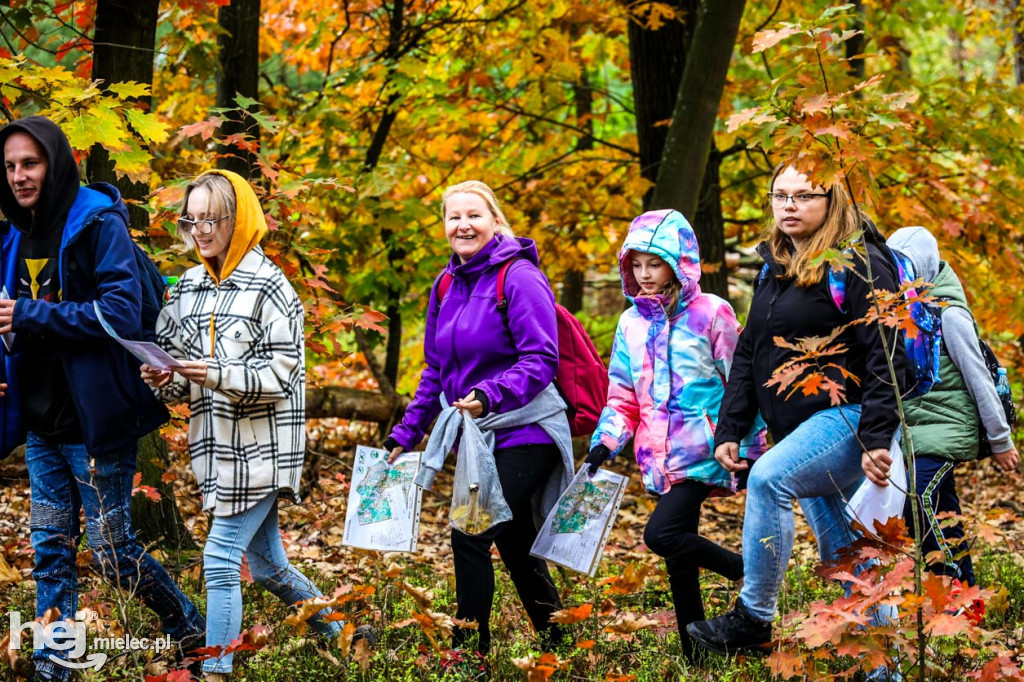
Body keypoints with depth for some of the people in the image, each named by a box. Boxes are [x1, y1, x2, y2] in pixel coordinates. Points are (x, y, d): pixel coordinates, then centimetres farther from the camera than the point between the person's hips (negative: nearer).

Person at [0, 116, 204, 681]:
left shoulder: (99, 224, -12)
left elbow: (123, 312, -22)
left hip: (94, 422, -7)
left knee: (112, 552, 1)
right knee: (51, 549, 9)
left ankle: (188, 626, 23)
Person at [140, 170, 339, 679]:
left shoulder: (269, 288, -10)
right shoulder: (188, 288, 10)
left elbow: (282, 375, -14)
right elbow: (181, 383, 14)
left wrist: (219, 375, -26)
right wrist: (166, 381, -9)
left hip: (262, 447, -7)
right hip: (217, 447, 7)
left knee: (220, 558, -11)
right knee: (267, 566, 15)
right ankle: (338, 637, 32)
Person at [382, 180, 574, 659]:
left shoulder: (519, 278, -13)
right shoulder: (446, 286, 10)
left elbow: (540, 360, -20)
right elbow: (436, 371, 17)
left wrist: (488, 395, -34)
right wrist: (405, 434, 13)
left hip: (523, 435, -8)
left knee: (470, 535, -13)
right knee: (514, 543, 11)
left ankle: (470, 652, -1)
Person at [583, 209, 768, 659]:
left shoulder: (711, 313, -4)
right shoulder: (632, 322, 10)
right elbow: (623, 397, 16)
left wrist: (750, 450, -3)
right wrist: (606, 443, 2)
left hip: (703, 451, -6)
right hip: (661, 460, 6)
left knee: (661, 534, -22)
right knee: (679, 564, 6)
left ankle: (751, 573, -4)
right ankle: (695, 655, 13)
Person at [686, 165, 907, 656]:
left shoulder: (859, 265, -10)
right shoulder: (775, 269, 15)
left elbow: (886, 355, -17)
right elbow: (748, 353, 19)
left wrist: (877, 440, -25)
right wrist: (730, 429, 11)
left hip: (847, 416, -9)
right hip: (802, 428, 9)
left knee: (768, 478, -28)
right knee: (841, 556, 10)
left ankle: (753, 618, -19)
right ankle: (881, 667, 17)